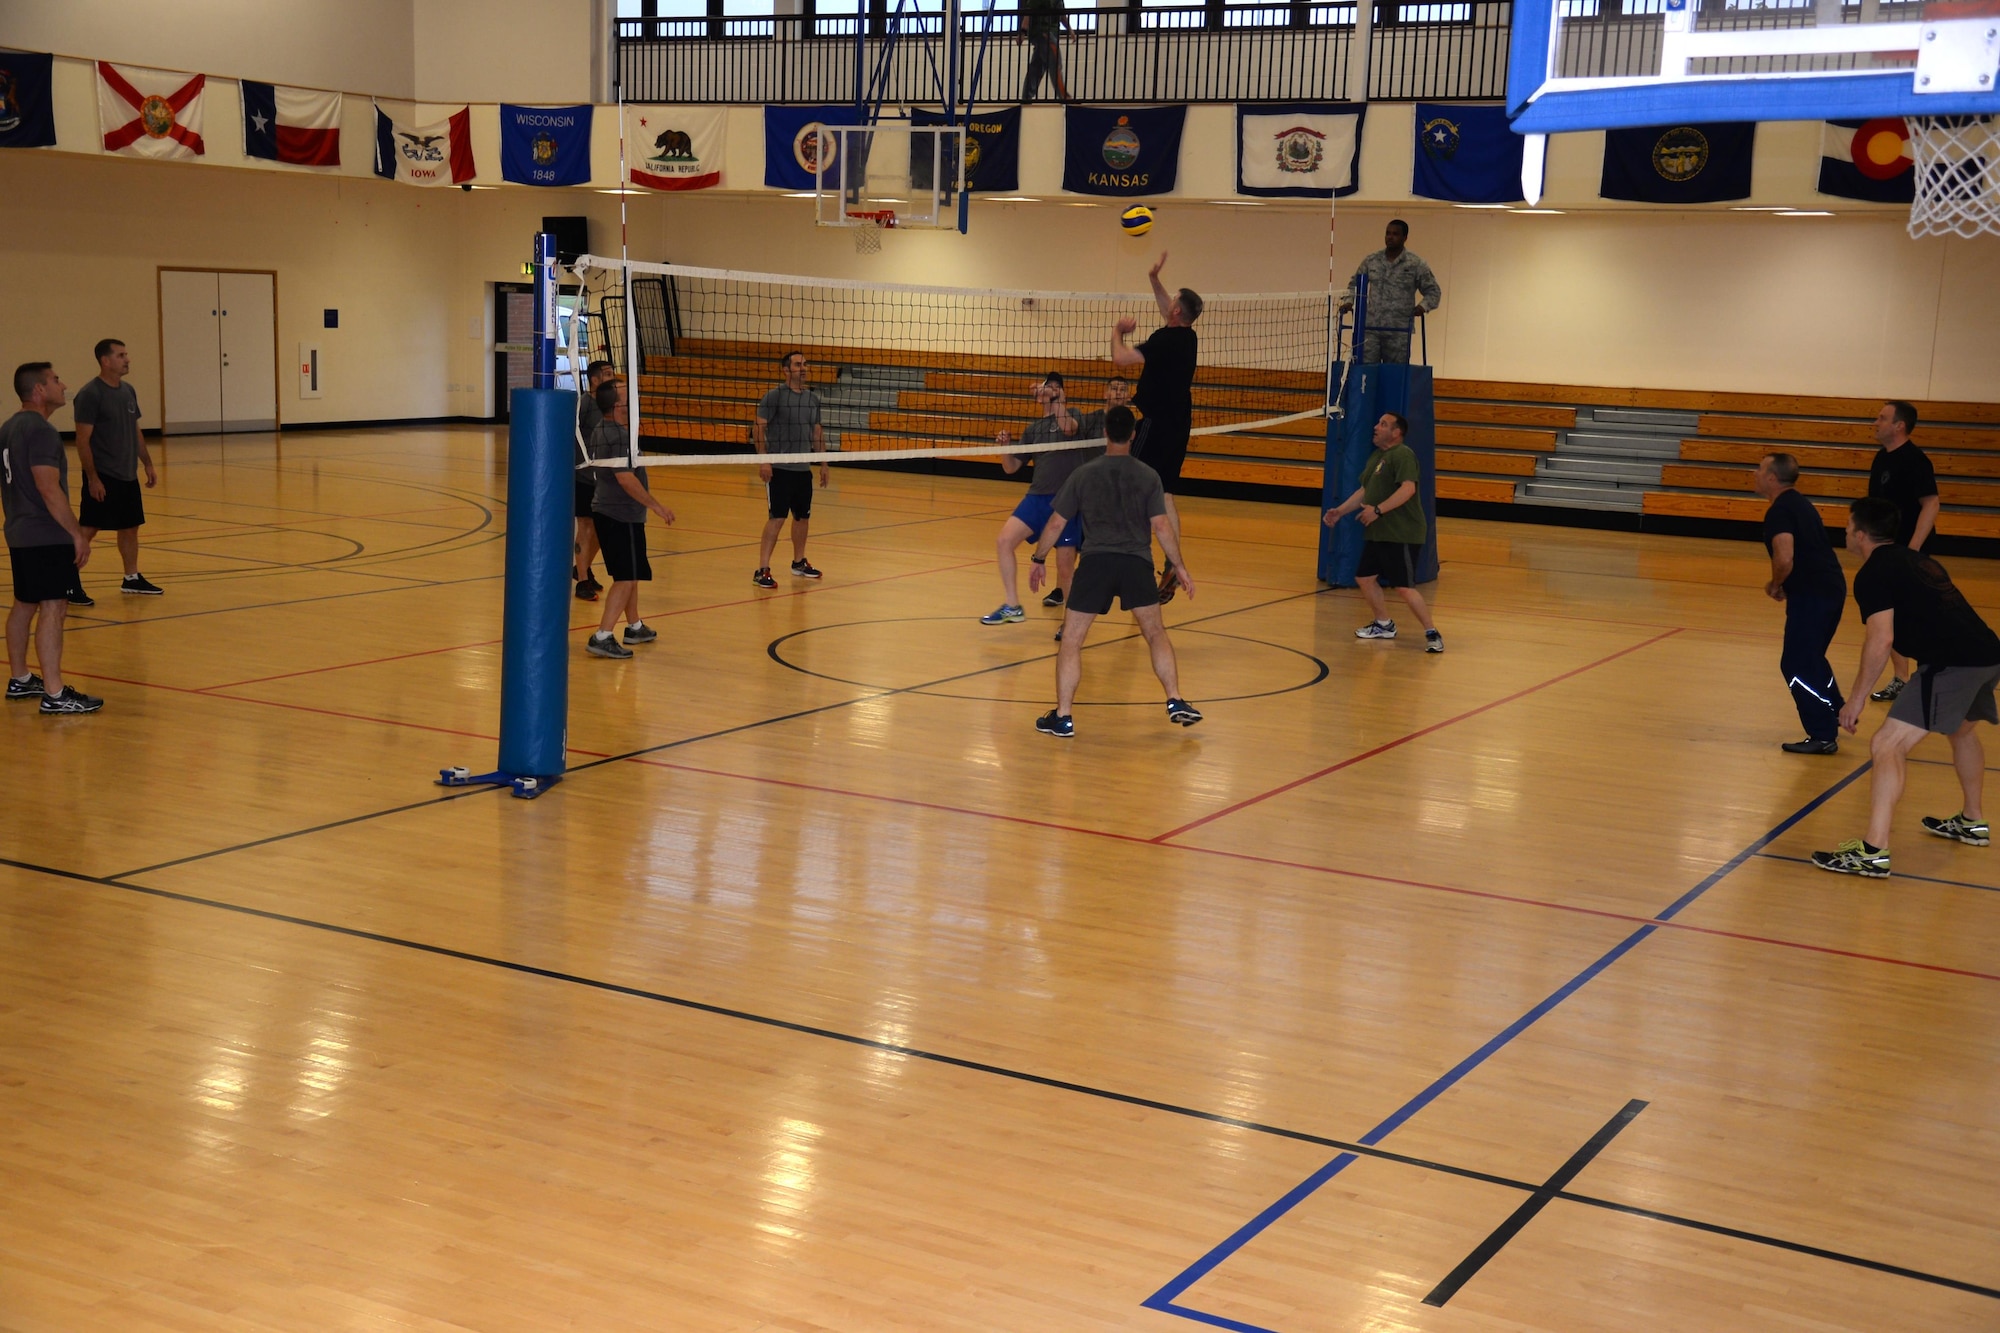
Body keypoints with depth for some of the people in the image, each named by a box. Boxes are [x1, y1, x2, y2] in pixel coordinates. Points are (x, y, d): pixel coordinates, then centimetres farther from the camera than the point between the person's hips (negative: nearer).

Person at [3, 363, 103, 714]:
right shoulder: (40, 431, -17)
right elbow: (49, 489, -23)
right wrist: (77, 534, -20)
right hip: (47, 537, -10)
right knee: (53, 608, -10)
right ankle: (54, 694, -12)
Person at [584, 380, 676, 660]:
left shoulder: (601, 431, 12)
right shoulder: (619, 436, -20)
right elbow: (626, 479, -26)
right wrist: (656, 506, -21)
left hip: (605, 510, 10)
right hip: (621, 516, -10)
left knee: (629, 574, 22)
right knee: (626, 578, -8)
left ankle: (635, 627, 34)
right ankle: (602, 637, -12)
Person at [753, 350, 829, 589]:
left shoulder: (813, 399, 12)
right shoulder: (774, 396, -7)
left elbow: (817, 433, 20)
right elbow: (759, 428, -11)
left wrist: (823, 464, 18)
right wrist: (763, 459, -20)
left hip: (803, 469, 6)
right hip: (779, 469, -6)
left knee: (803, 516, 14)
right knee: (777, 518, -11)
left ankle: (799, 563, 31)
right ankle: (762, 570, -9)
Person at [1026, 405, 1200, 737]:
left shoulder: (1083, 474, 4)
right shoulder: (1148, 476, 3)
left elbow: (1056, 524, 6)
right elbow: (1161, 526, -1)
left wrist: (1039, 560, 18)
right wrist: (1179, 566, 7)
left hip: (1096, 561, -1)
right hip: (1137, 563, 1)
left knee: (1071, 640, 6)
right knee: (1156, 633, 18)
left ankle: (1062, 717, 3)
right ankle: (1175, 702, 11)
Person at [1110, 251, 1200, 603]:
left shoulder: (1166, 339, -16)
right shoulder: (1188, 337, 9)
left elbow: (1121, 359, -23)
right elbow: (1169, 313, 31)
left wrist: (1117, 333, -5)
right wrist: (1154, 278, 33)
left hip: (1157, 425, -9)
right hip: (1179, 425, 9)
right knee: (1164, 496, 11)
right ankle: (1172, 567, 8)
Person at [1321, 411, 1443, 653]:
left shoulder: (1402, 454, -14)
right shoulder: (1376, 456, 16)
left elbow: (1408, 488, -26)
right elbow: (1364, 490, 23)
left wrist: (1378, 510, -29)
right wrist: (1340, 512, 14)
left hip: (1402, 535, -10)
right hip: (1377, 533, 10)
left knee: (1404, 588, -13)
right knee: (1364, 577, 15)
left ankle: (1432, 634, -5)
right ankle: (1384, 625, 31)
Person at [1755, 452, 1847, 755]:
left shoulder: (1779, 511, -15)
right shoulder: (1799, 503, 16)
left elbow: (1784, 559, -27)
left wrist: (1775, 585, -8)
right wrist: (1782, 584, 16)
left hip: (1811, 594, -10)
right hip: (1831, 587, 10)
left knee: (1796, 665, -3)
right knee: (1810, 658, 24)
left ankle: (1823, 736, -1)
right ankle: (1837, 713, 33)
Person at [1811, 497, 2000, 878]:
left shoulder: (1873, 572, -3)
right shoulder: (1920, 560, 23)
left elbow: (1881, 638, -14)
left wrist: (1857, 698, -9)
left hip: (1954, 662, -9)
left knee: (1888, 745, -11)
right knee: (1962, 729, 36)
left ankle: (1873, 852, -18)